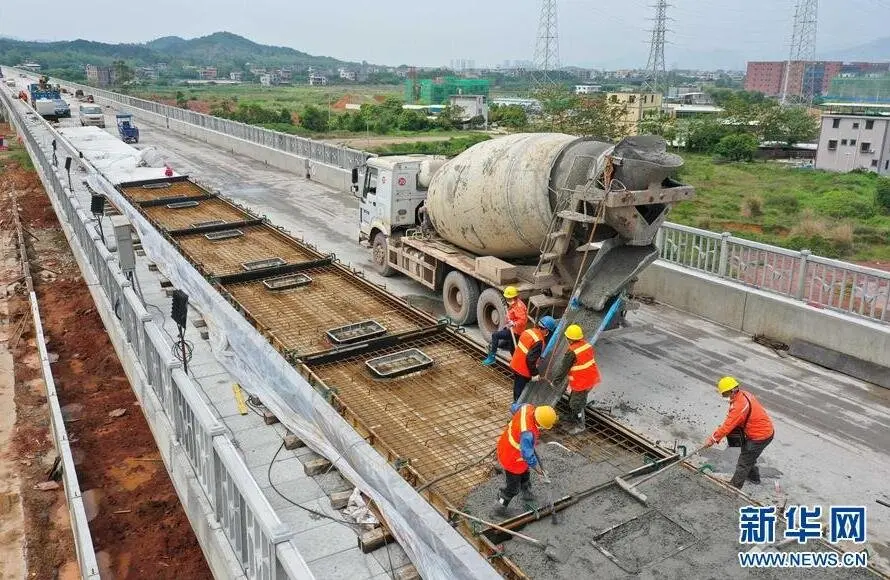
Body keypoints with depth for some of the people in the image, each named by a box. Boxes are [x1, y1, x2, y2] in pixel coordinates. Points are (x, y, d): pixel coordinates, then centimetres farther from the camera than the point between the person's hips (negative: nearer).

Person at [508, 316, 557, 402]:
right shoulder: (539, 341, -27)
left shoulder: (528, 331, -2)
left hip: (515, 365, 9)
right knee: (521, 391, 8)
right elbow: (531, 359, -30)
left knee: (517, 387, 26)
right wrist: (534, 374, -17)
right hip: (523, 371, -9)